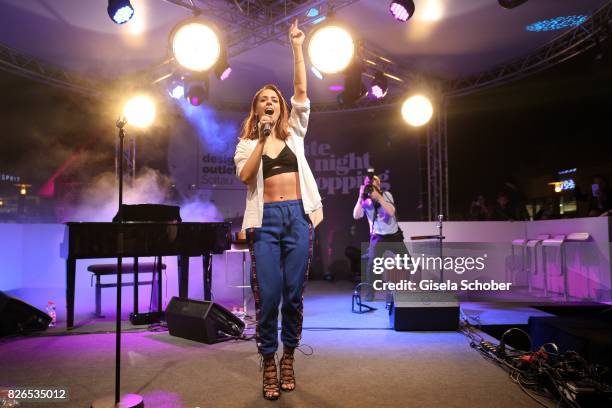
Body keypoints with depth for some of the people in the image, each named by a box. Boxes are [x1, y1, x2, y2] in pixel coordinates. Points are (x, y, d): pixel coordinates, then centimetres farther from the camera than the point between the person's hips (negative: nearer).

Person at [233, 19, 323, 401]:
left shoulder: (294, 132, 15)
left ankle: (288, 357, 21)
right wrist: (261, 139, -8)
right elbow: (244, 176, -6)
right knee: (267, 294, -5)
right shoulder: (247, 143, 12)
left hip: (298, 216, 1)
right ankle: (269, 362, 13)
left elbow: (301, 91, 5)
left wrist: (297, 47, 5)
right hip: (266, 219, -1)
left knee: (294, 293, 3)